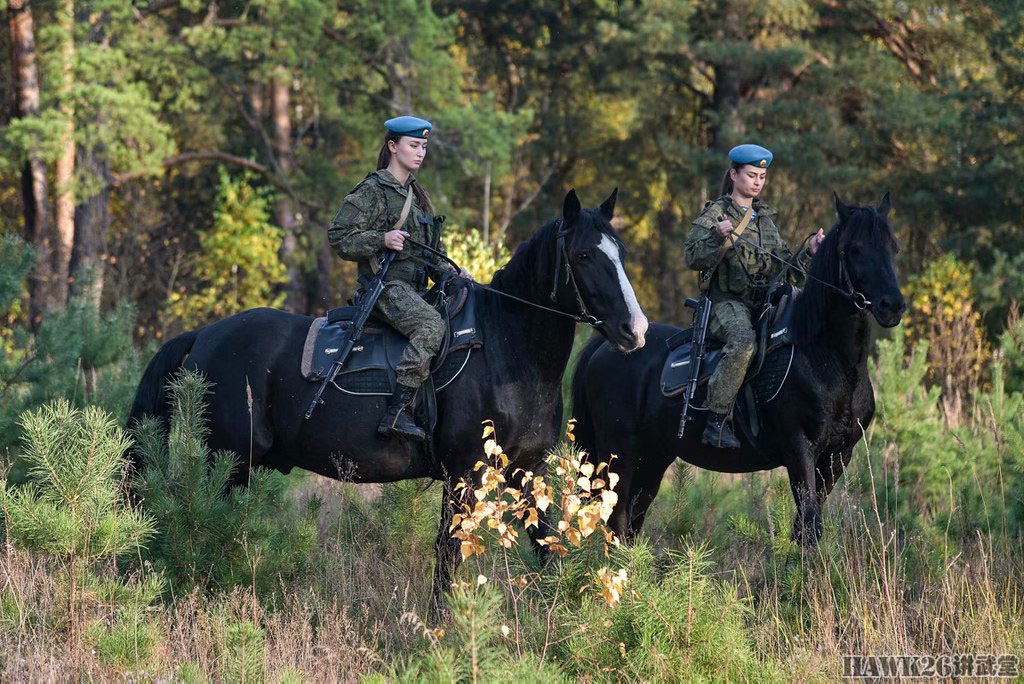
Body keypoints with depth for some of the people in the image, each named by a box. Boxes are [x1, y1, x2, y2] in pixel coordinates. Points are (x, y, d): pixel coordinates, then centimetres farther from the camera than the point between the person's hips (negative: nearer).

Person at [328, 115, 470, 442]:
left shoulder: (416, 195, 22)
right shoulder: (372, 191, -3)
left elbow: (430, 254, 27)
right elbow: (339, 237, -8)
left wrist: (450, 273, 9)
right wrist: (382, 239, -20)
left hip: (414, 288, 9)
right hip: (386, 284, -9)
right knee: (431, 324, -32)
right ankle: (398, 413, -39)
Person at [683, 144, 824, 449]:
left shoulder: (766, 218, 21)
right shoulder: (715, 213, 4)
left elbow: (785, 272, 21)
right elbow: (694, 258, -9)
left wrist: (809, 253, 5)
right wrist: (718, 239, -25)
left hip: (764, 303, 6)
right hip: (727, 301, -6)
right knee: (743, 340, -37)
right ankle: (717, 421, -34)